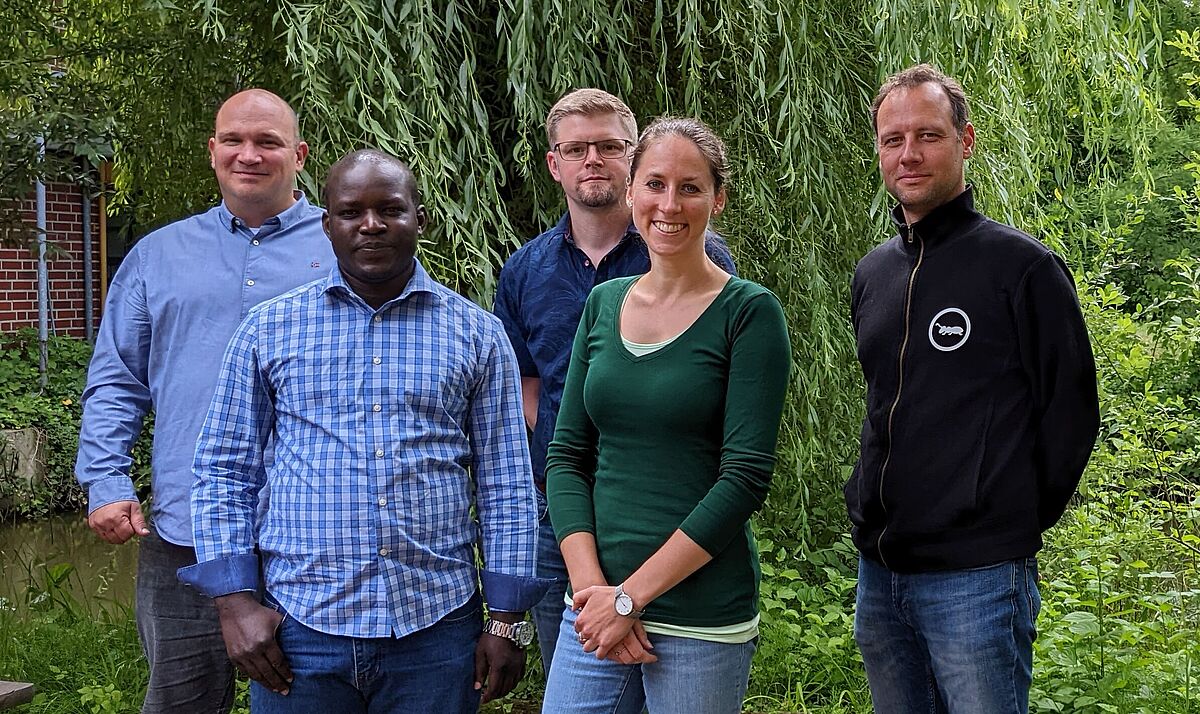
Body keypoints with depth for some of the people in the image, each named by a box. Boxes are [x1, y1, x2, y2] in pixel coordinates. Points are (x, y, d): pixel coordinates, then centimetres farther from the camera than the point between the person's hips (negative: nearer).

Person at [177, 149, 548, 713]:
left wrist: (508, 620, 1)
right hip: (299, 625, 0)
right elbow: (223, 471, 6)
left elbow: (505, 485, 5)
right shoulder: (269, 329, 5)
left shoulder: (477, 334, 5)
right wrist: (234, 602, -4)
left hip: (437, 628, 0)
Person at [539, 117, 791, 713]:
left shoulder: (748, 312, -7)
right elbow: (566, 455, 6)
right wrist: (591, 584, -8)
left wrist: (629, 596, -14)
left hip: (702, 623, -4)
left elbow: (745, 478, -13)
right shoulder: (604, 303, 7)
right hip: (594, 609, 4)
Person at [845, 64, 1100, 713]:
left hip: (976, 577, -6)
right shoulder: (872, 274, 12)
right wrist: (868, 504, 15)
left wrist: (1019, 519, -5)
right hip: (879, 571, 6)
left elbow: (1071, 409, -5)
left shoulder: (1022, 264, -7)